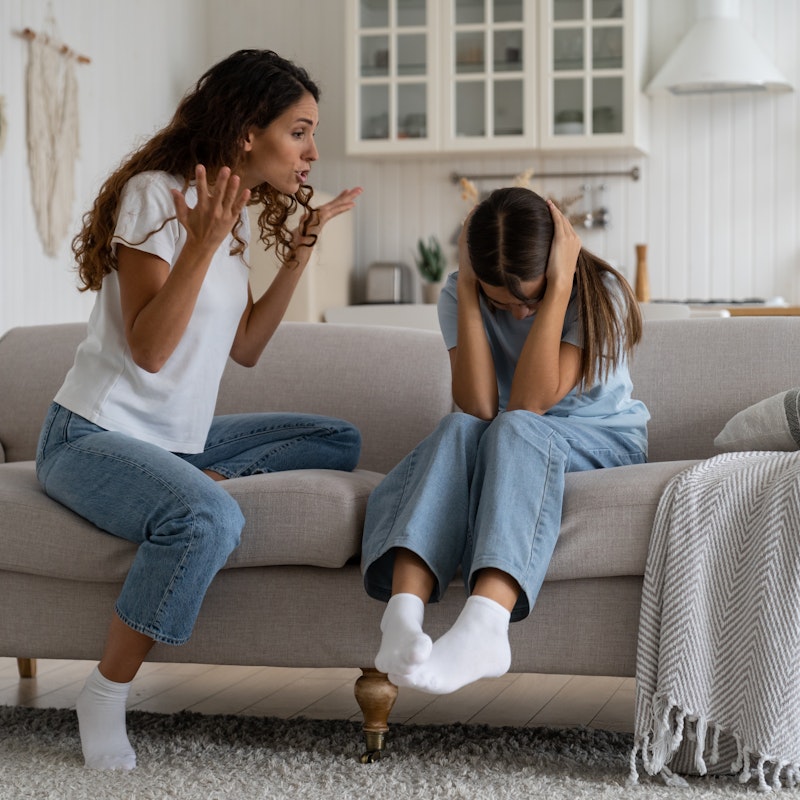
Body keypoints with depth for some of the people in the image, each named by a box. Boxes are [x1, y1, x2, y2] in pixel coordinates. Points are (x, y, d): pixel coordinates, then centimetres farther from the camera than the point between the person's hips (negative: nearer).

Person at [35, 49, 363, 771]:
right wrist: (203, 243, -29)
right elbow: (149, 350, -21)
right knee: (208, 521, -36)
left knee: (338, 442, 3)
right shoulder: (154, 194, -14)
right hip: (94, 434, -8)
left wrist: (300, 249, 6)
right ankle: (106, 697, -20)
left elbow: (244, 347, 11)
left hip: (179, 440, 8)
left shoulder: (235, 214, 11)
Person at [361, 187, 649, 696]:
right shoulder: (460, 297, -7)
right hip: (509, 448, 3)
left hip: (604, 441, -3)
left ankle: (484, 625, -61)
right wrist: (467, 293, -24)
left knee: (515, 429, -35)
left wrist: (559, 287, -29)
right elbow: (478, 409, -22)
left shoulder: (599, 293, -15)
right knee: (460, 429, -31)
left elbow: (528, 404, -27)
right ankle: (403, 616, -54)